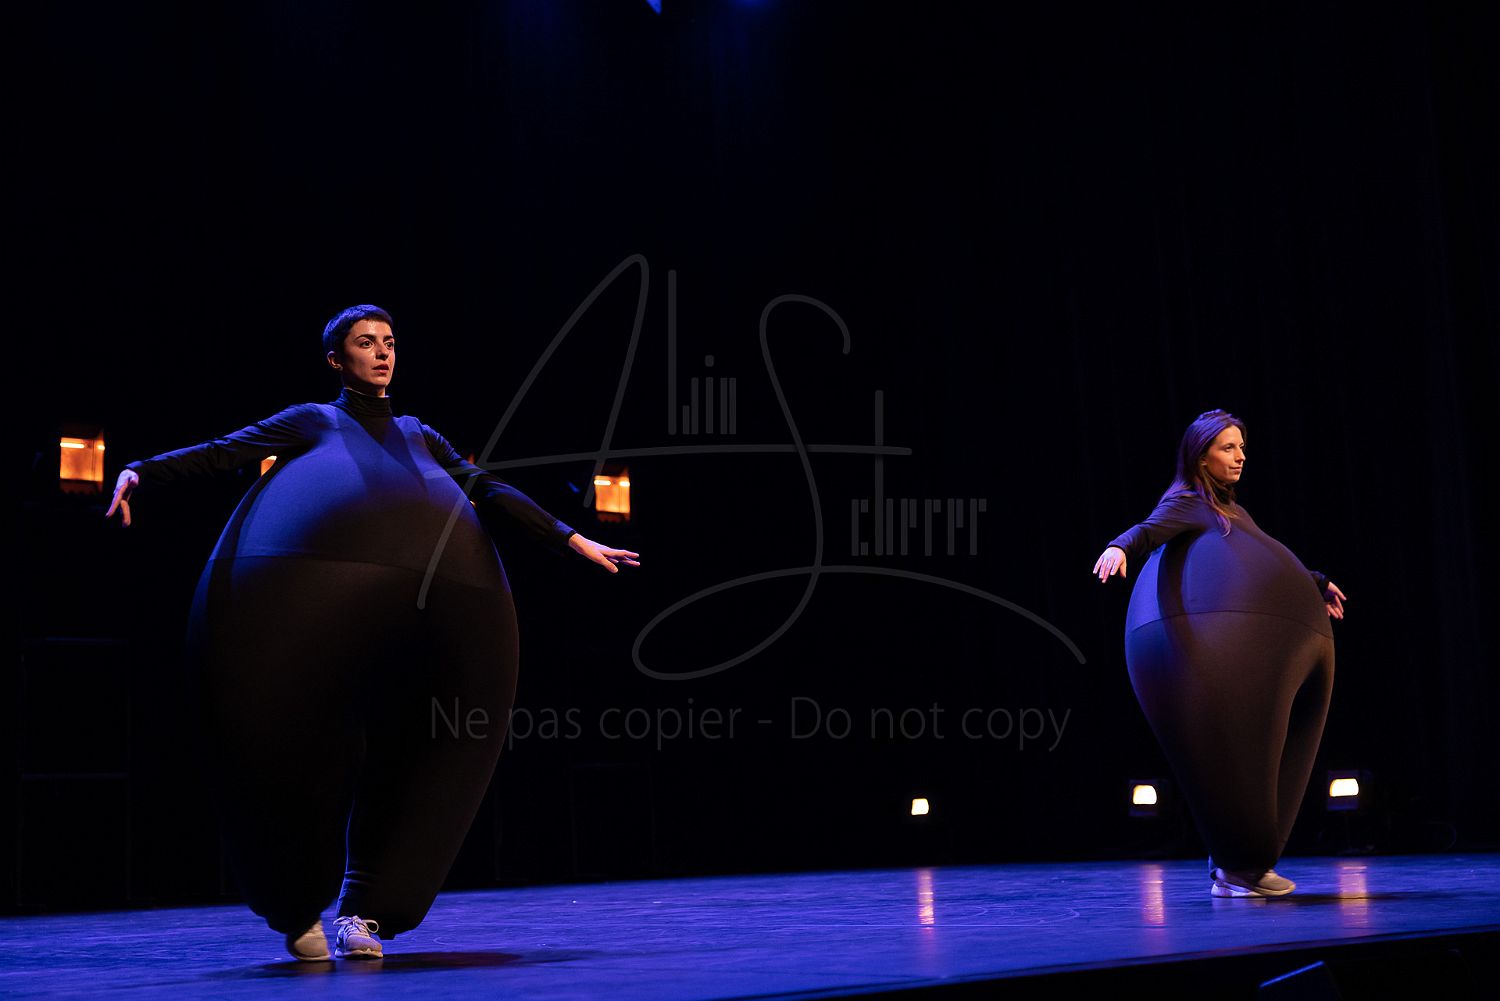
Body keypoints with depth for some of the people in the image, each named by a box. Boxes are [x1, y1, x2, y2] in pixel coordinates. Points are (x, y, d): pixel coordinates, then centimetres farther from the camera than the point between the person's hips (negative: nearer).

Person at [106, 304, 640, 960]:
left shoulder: (419, 436, 32)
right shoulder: (312, 421, 22)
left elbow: (489, 490, 29)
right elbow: (224, 452, 12)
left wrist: (574, 541, 24)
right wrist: (140, 474, -4)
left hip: (440, 589, 3)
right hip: (324, 583, -3)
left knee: (405, 744, -4)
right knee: (310, 733, -7)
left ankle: (364, 908, 6)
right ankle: (298, 907, 9)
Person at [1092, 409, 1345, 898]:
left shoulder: (1233, 512, 27)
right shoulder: (1186, 501, 2)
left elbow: (1270, 562, 42)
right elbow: (1150, 530, -19)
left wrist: (1317, 585, 54)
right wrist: (1120, 547, -40)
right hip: (1206, 641, -9)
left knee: (1251, 750, 7)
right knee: (1229, 748, -11)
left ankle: (1243, 862, 14)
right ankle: (1236, 868, -5)